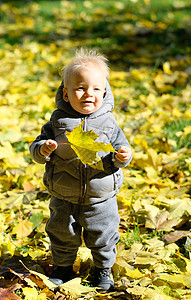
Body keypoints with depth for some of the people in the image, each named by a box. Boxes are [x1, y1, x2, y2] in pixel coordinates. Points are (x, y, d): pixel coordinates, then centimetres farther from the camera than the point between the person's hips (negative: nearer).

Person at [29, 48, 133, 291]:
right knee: (62, 234, 17)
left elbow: (120, 148, -1)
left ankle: (103, 270, 38)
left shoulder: (108, 123, -8)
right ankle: (63, 267, 41)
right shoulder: (58, 121, -8)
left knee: (102, 237, 13)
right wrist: (43, 149, -26)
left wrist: (122, 157, -24)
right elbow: (36, 148, -3)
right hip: (64, 198, 1)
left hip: (100, 199, 0)